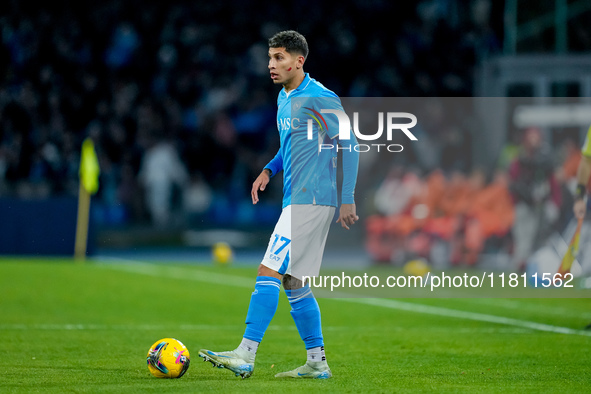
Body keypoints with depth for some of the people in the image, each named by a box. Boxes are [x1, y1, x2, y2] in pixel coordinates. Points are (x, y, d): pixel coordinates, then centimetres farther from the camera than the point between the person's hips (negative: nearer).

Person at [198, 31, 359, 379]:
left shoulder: (319, 98, -12)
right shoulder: (284, 98, 16)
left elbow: (348, 145, -11)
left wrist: (347, 199, -14)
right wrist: (269, 170, 13)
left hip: (310, 202, -10)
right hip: (297, 200, 10)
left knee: (269, 272, -14)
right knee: (294, 282, 11)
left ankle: (246, 355, -17)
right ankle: (317, 363, 16)